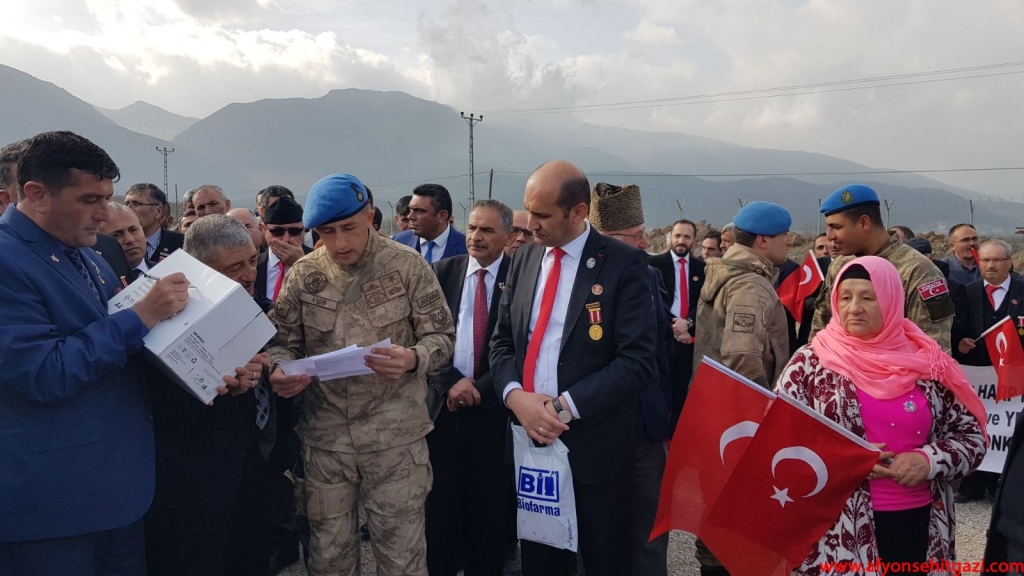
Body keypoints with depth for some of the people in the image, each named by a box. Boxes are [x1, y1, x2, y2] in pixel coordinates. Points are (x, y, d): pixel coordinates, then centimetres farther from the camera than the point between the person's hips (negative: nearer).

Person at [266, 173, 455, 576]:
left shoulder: (407, 266, -5)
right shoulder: (302, 275, 2)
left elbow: (442, 335, -4)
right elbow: (283, 340, 7)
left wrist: (413, 358, -25)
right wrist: (280, 371, -15)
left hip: (395, 435, -2)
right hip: (323, 436, 3)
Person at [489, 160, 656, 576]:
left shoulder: (623, 263, -10)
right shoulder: (525, 257, 8)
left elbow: (637, 360, -15)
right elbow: (501, 340, 9)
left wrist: (566, 405, -19)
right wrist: (515, 395, -10)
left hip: (592, 443, -5)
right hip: (528, 436, 5)